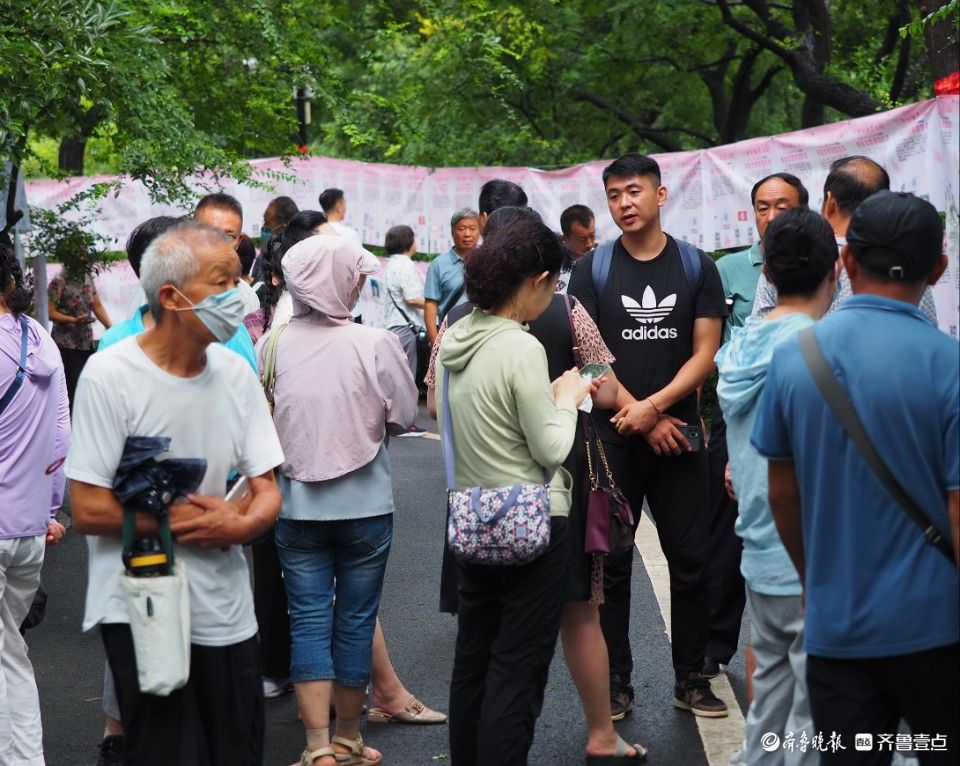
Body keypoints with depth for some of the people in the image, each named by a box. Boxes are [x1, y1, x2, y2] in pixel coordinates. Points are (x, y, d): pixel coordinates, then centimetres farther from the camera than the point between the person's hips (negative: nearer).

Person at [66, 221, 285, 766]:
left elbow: (268, 490, 5)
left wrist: (244, 523, -17)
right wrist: (186, 518, -14)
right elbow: (87, 511, -15)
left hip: (228, 612, 5)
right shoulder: (111, 375, -13)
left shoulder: (236, 373, 3)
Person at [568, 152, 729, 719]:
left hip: (678, 433, 1)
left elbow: (706, 353, 0)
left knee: (691, 561, 3)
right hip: (611, 438, 0)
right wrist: (639, 417, -10)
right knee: (611, 564, 4)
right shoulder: (592, 270, 3)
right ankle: (616, 684, 14)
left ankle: (692, 680, 15)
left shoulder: (697, 267, 4)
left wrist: (655, 405, -14)